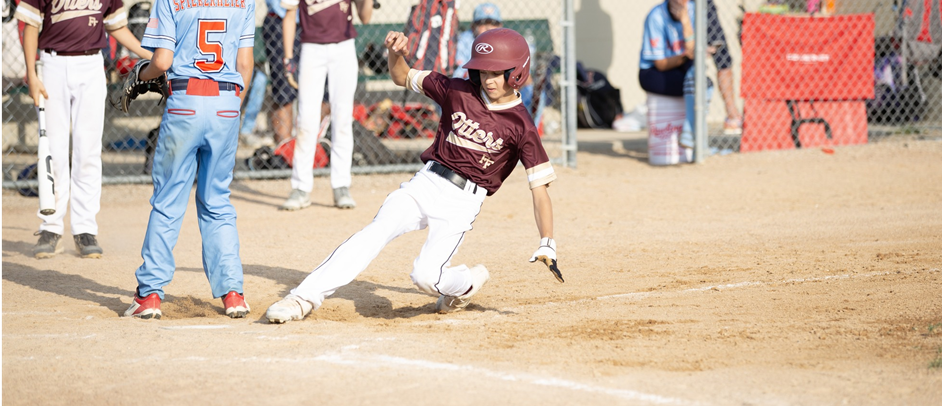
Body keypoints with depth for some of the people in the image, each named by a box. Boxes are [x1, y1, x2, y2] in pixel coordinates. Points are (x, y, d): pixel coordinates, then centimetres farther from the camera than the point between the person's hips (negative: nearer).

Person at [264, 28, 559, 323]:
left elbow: (540, 188, -7)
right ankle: (306, 297, -19)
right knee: (375, 234, -18)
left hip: (462, 202, -3)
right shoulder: (458, 92, 5)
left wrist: (547, 244, -18)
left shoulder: (521, 126, -5)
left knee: (426, 276, -19)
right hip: (424, 184, 3)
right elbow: (402, 77, 15)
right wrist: (395, 53, -8)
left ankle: (468, 282, 15)